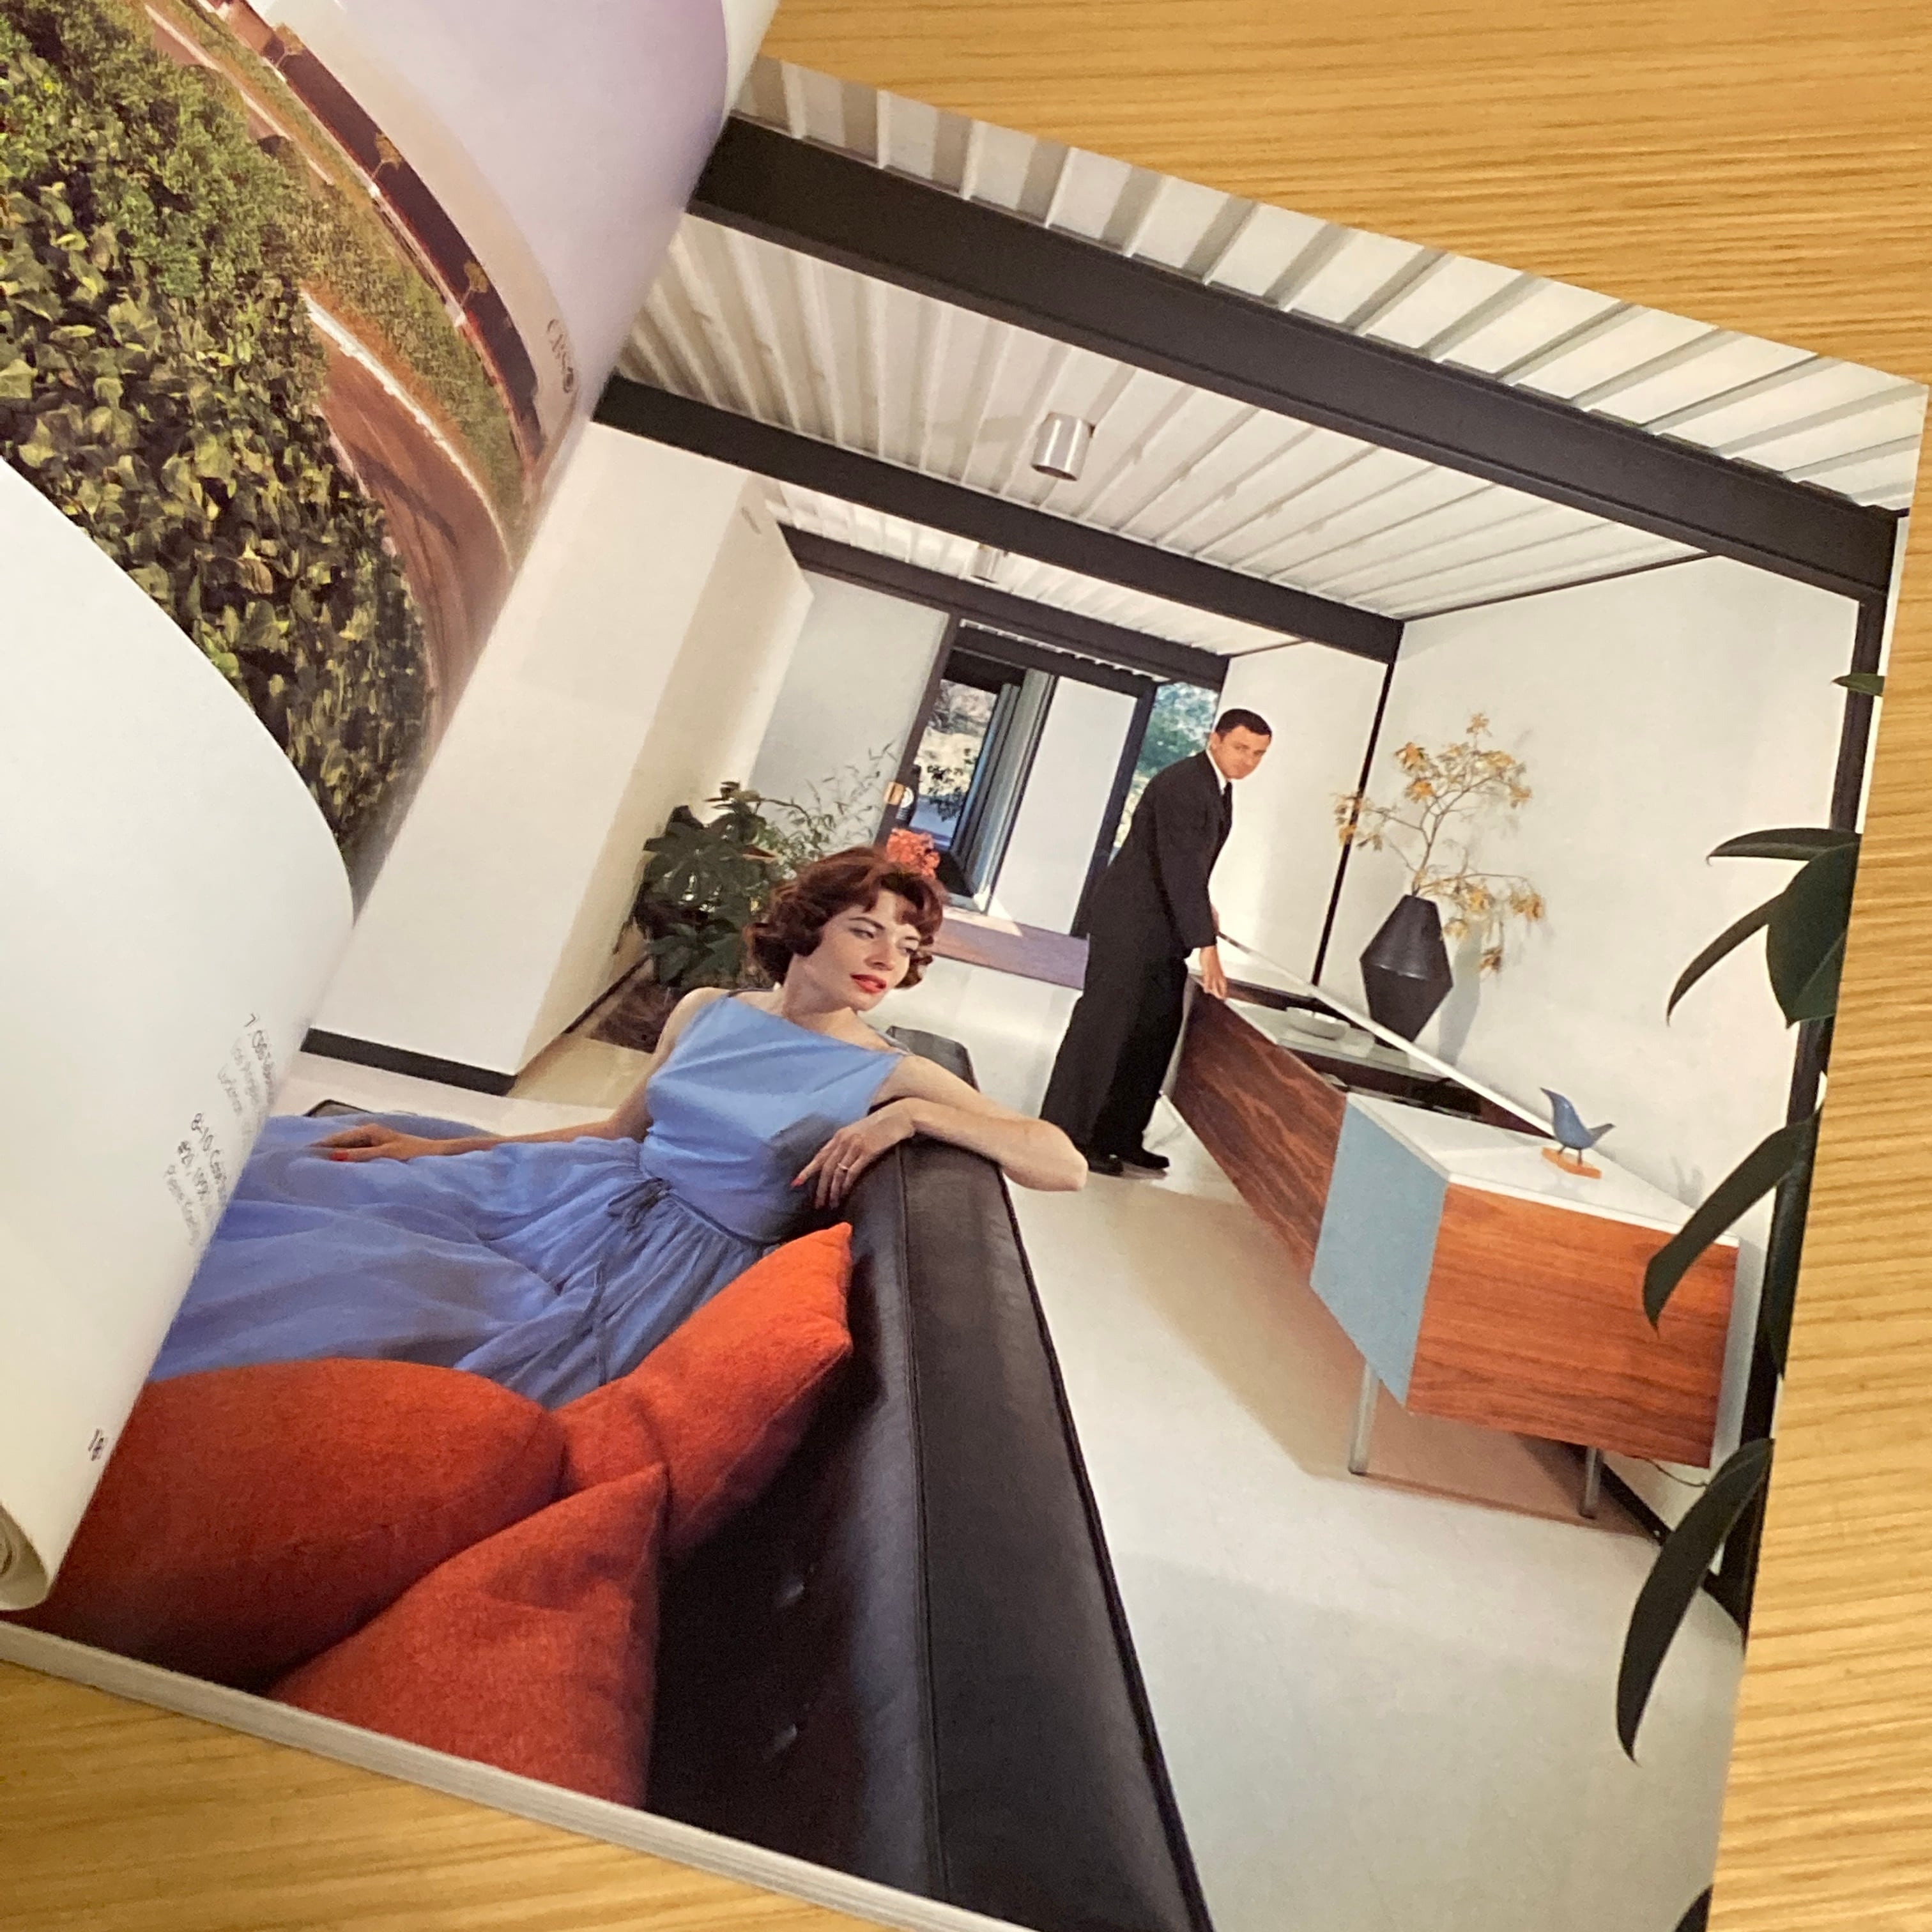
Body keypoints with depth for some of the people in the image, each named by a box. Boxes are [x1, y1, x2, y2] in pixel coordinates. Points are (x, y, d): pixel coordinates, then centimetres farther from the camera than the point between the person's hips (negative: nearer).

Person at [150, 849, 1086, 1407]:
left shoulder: (891, 1076, -4)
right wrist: (441, 1148, 10)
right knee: (286, 1183, -4)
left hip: (684, 1255, -5)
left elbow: (1064, 1163, -11)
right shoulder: (708, 1011, 7)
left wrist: (913, 1115, -23)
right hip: (594, 1193, 5)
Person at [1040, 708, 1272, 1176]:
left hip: (1163, 924, 10)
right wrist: (1207, 947, -29)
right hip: (1131, 920, -9)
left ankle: (1119, 1135, 17)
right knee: (1104, 1024, -6)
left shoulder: (1219, 786, 12)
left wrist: (1202, 906, 9)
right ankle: (1066, 1135, 1)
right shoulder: (1181, 785, -19)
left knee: (1154, 1031, 9)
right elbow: (1180, 868, -26)